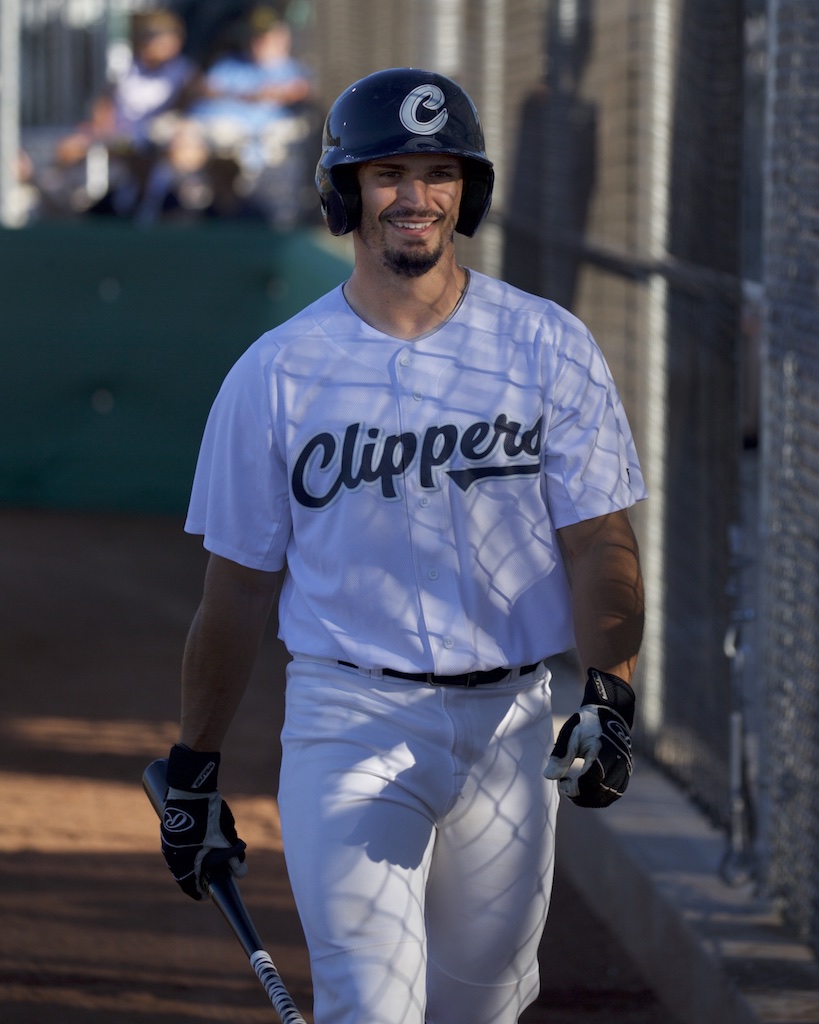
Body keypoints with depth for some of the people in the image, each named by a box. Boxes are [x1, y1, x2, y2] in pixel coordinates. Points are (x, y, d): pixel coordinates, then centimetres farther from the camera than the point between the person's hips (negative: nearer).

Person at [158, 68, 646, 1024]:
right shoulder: (275, 372, 0)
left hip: (511, 724, 2)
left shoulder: (550, 349, 2)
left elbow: (599, 542, -3)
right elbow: (238, 585, 6)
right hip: (348, 720, -2)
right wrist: (192, 772, 7)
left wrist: (610, 692, -20)